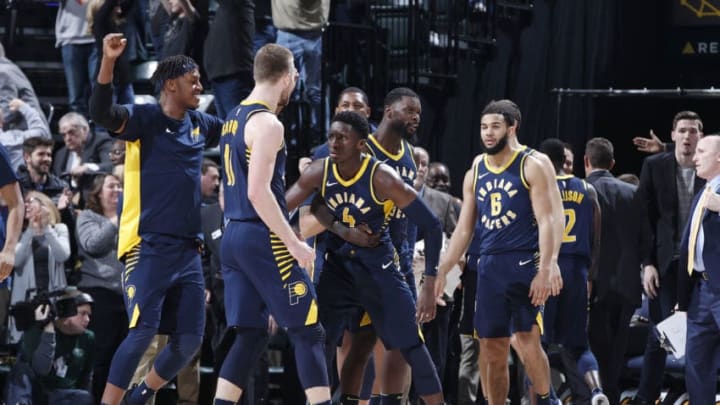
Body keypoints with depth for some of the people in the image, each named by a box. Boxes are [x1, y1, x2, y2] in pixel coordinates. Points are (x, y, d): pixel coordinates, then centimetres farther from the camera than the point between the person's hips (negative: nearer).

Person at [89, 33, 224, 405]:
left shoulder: (199, 124, 14)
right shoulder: (145, 118, -7)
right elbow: (102, 113, -26)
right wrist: (108, 62, -39)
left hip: (187, 249, 7)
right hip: (148, 247, -7)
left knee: (189, 339, 5)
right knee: (143, 331, -17)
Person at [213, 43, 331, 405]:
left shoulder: (234, 118, 15)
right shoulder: (267, 123, -13)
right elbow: (258, 192, -21)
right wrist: (293, 243, -18)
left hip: (234, 235, 9)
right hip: (263, 238, -9)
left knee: (250, 335, 11)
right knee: (308, 332, -4)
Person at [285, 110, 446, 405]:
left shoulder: (382, 178, -24)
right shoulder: (320, 172, -12)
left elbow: (431, 226, -20)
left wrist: (429, 285, -23)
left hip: (378, 267, -4)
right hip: (338, 264, 4)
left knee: (411, 345, -6)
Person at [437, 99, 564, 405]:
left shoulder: (533, 166, -4)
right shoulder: (476, 172, 13)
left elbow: (548, 221, -11)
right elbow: (464, 229, 17)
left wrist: (545, 269, -21)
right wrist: (441, 273, 10)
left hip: (524, 264, -6)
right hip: (489, 266, 6)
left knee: (526, 339, -16)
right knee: (491, 349, 5)